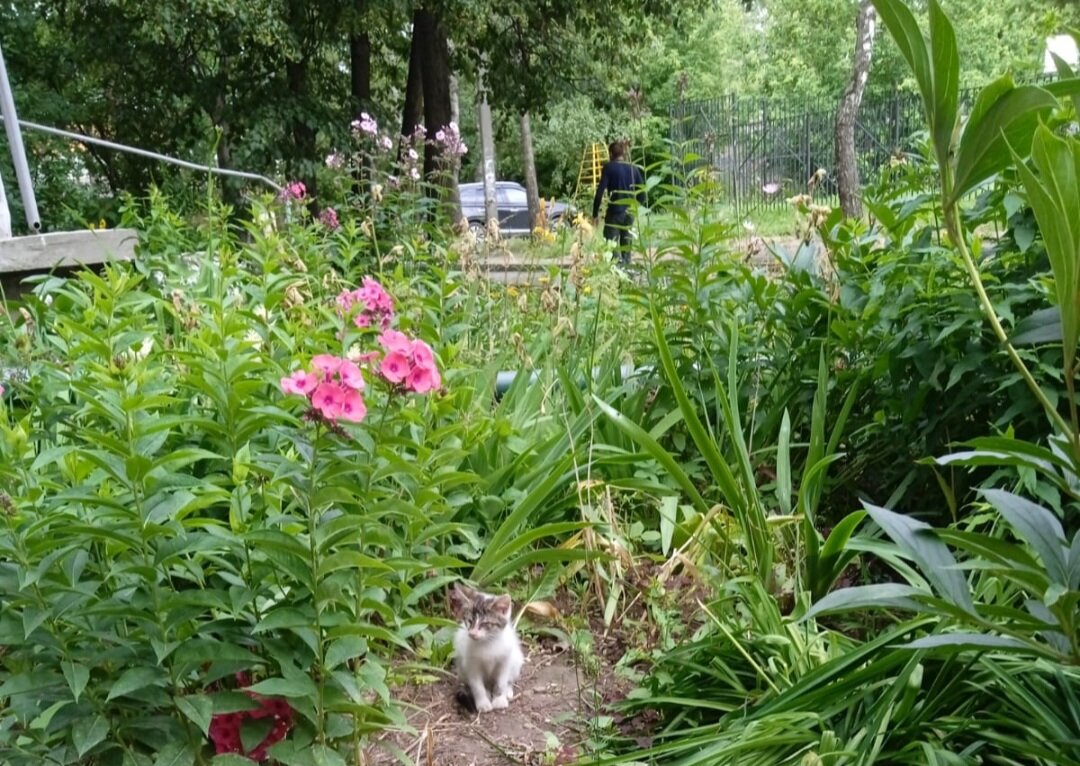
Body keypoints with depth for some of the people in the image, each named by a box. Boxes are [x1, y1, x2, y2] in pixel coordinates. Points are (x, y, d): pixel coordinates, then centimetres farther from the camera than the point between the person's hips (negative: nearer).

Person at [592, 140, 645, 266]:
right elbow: (642, 193, 7)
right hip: (630, 213, 5)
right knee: (626, 243, 15)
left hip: (615, 212, -5)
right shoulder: (633, 168, 8)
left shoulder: (609, 167, -4)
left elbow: (600, 191, -10)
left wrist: (595, 214, -5)